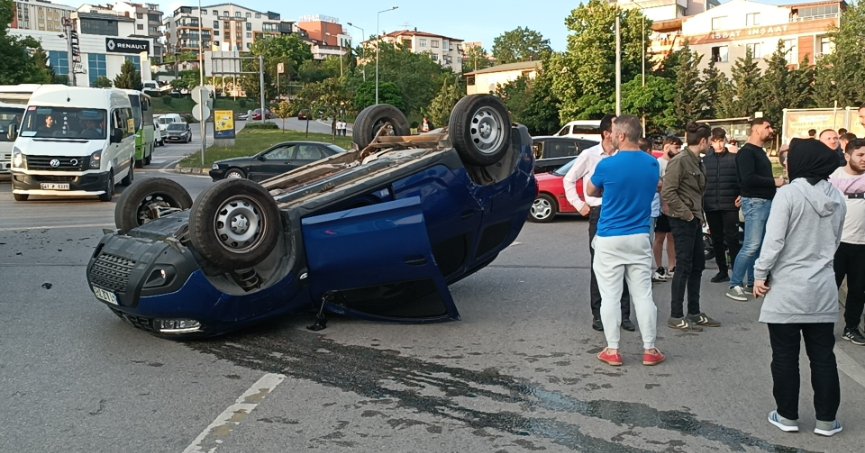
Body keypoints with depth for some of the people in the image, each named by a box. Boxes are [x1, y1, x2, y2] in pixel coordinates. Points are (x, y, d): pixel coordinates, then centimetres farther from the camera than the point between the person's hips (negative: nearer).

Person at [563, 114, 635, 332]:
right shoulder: (589, 155, -2)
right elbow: (568, 180, 7)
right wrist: (579, 205, 2)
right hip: (600, 213, -2)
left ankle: (624, 314, 13)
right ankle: (598, 315, 12)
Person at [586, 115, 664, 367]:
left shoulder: (607, 165, -13)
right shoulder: (653, 164, 2)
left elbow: (591, 191, 6)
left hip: (610, 240, -4)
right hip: (640, 238, 4)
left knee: (610, 296, 3)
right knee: (643, 294, 9)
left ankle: (612, 351, 9)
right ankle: (649, 350, 13)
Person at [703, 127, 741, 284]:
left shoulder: (734, 158, -1)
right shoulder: (705, 160, 5)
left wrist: (740, 197, -12)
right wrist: (701, 205, 1)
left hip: (730, 205, -3)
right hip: (711, 206, 3)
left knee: (732, 238, -3)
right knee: (716, 240, 10)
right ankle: (722, 271, 21)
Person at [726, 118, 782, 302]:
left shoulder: (760, 151, 18)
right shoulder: (746, 152, -11)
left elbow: (761, 177, 15)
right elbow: (748, 178, -22)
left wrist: (775, 183, -1)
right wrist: (774, 182, -15)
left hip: (766, 202, 9)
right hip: (754, 203, -9)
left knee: (760, 246, 11)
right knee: (751, 246, -11)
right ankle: (734, 286, -5)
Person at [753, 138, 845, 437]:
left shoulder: (788, 193, -13)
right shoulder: (836, 198, 6)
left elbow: (773, 240, -16)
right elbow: (835, 241, 15)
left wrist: (760, 274, -7)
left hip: (787, 288, -5)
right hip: (823, 288, 5)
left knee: (785, 356, 6)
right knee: (823, 355, 12)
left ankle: (787, 415, 15)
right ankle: (826, 419, 18)